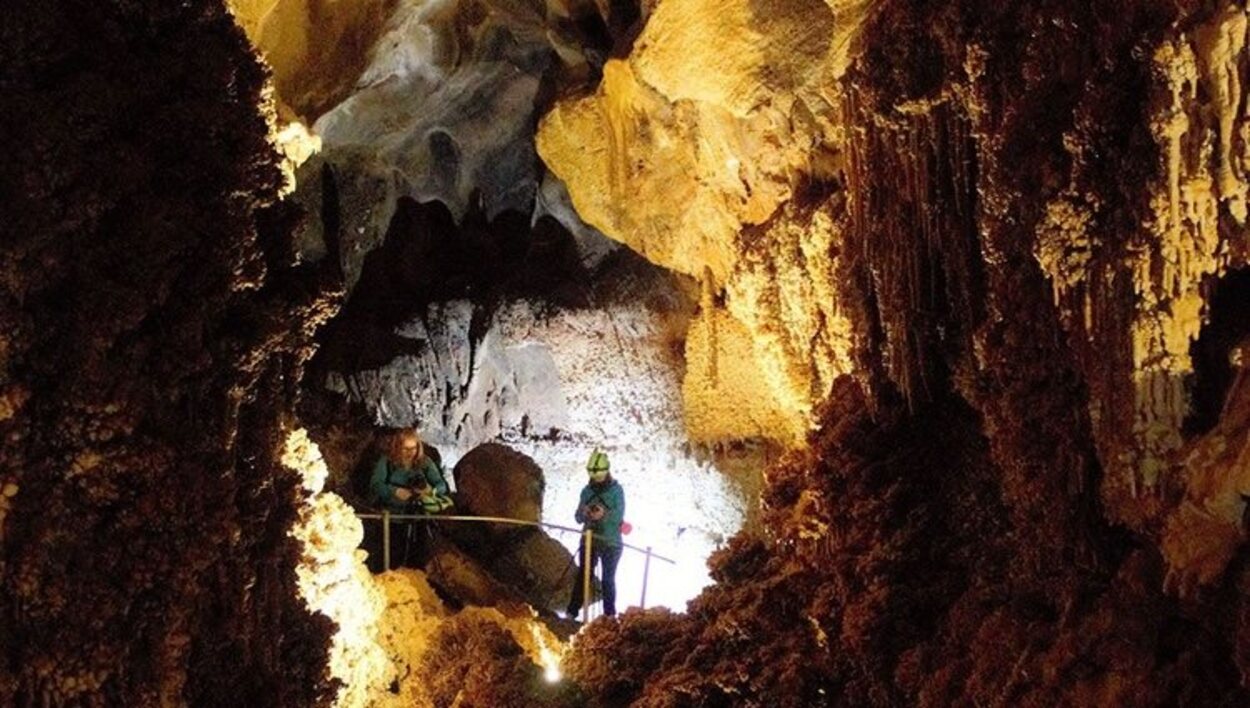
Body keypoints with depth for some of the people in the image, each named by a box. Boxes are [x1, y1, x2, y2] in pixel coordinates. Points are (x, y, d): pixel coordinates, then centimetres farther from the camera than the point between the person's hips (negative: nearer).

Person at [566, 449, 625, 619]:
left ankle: (610, 615, 13)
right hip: (589, 540, 2)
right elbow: (578, 517, 5)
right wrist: (584, 513, -19)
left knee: (608, 579, 4)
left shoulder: (616, 490, -4)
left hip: (610, 542, -2)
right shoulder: (587, 491, 5)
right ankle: (572, 612, 2)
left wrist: (605, 514, -31)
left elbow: (619, 516, -12)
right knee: (582, 577, 0)